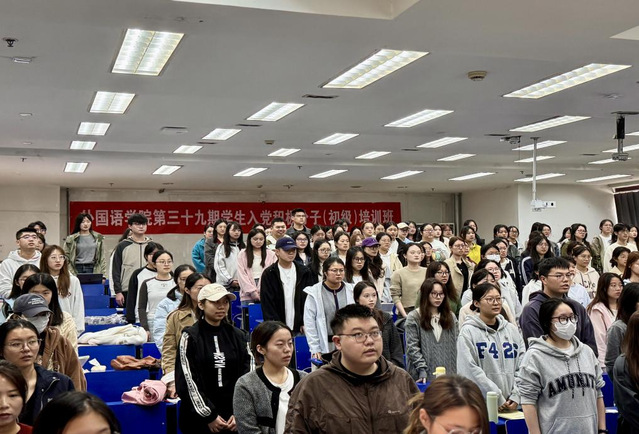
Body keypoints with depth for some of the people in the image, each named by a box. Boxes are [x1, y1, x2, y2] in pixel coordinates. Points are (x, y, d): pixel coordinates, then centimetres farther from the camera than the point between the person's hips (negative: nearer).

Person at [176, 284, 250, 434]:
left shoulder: (238, 336, 6)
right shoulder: (190, 337, -3)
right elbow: (187, 381, -7)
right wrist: (209, 416, -10)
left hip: (233, 418, 3)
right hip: (200, 419, -2)